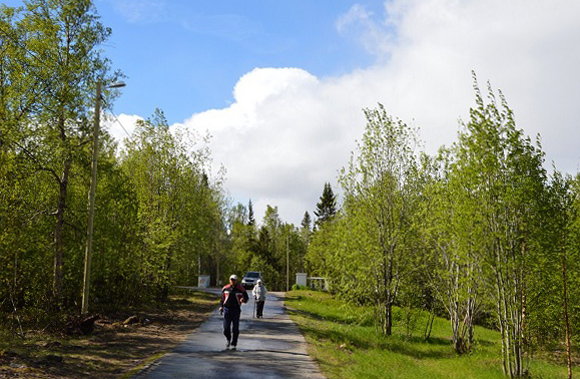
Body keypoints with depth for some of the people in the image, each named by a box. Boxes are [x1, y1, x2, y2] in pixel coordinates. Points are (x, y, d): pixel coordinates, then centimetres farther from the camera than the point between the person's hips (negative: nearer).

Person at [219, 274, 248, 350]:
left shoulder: (240, 289, -2)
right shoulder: (225, 288, 6)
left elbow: (246, 297, 3)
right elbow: (222, 298, 16)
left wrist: (243, 299, -19)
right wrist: (221, 306, 5)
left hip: (236, 310, -2)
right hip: (227, 309, 2)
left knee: (235, 329, 0)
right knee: (226, 328, -2)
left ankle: (233, 344, 11)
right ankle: (228, 340, 26)